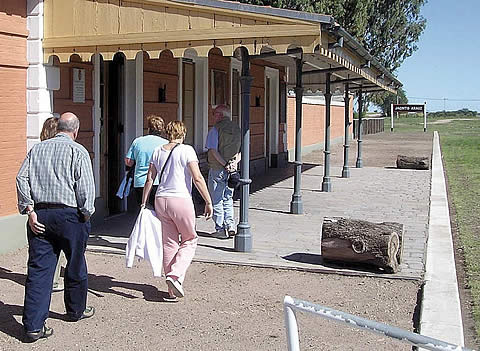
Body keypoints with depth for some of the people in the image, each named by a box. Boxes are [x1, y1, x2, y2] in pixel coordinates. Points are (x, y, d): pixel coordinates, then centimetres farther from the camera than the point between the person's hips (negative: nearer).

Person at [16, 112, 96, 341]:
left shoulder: (36, 149, 12)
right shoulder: (78, 151, -2)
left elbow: (21, 179, 3)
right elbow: (85, 186, -11)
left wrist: (29, 210, 0)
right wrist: (86, 215, -1)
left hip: (39, 215, 4)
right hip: (69, 215, -4)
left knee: (38, 269, 3)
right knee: (75, 266, 15)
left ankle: (33, 325, -1)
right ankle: (76, 310, 32)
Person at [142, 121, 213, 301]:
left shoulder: (158, 151, 9)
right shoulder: (186, 150, -6)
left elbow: (149, 179, 10)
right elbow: (197, 178, -12)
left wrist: (144, 202, 17)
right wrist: (208, 202, -7)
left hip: (161, 200, 5)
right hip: (181, 200, -5)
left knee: (169, 243, 12)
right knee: (190, 240, 13)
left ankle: (172, 291, 17)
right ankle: (175, 276, -6)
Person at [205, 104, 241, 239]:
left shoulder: (215, 129, -9)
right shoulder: (237, 129, 9)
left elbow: (213, 151, -18)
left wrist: (225, 165, -17)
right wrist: (235, 162, -5)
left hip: (217, 169, -6)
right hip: (232, 171, 6)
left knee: (217, 200, 4)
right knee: (228, 199, 18)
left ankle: (221, 229, 6)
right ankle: (230, 225, 11)